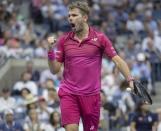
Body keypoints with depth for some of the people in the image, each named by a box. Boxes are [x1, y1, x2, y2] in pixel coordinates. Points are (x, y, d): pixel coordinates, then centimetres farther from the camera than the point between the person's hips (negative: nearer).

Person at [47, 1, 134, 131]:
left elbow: (117, 60, -3)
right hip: (68, 93, 0)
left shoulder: (99, 38, -1)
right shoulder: (64, 40, 5)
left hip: (91, 95, 0)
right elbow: (55, 69, 6)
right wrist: (50, 50, -10)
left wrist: (130, 80, -14)